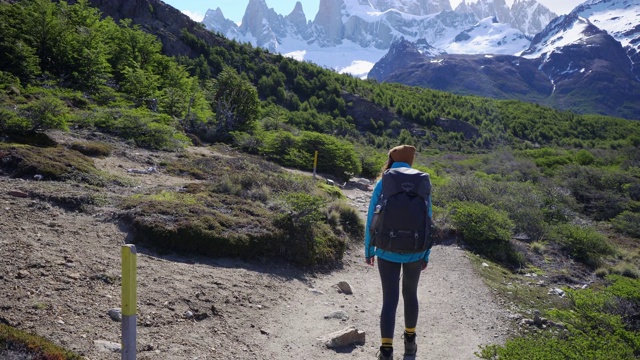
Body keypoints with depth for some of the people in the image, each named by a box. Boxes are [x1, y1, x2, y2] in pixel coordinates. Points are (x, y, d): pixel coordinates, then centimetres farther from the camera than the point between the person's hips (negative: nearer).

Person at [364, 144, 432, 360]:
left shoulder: (382, 184, -6)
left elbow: (371, 219, -5)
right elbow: (427, 222, 0)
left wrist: (369, 249, 5)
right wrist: (426, 254, 8)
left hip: (387, 251, -2)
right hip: (414, 252, 2)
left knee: (389, 299, 3)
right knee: (410, 294, 21)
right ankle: (410, 341, 35)